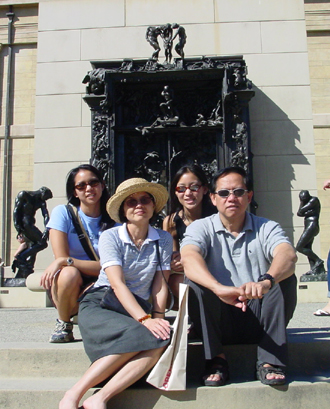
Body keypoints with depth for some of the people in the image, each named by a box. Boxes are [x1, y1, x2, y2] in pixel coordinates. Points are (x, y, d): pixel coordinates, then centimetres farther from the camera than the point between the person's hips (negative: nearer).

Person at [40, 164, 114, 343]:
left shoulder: (113, 220, -4)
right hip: (65, 285, 0)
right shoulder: (62, 213, -5)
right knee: (69, 273, -35)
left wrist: (65, 261, -25)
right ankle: (63, 324, -3)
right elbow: (61, 258, -11)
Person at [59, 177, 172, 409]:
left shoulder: (164, 240, 8)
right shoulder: (111, 236, -2)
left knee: (162, 340, -30)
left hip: (139, 308, 3)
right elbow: (117, 284, -14)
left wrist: (158, 317, -15)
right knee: (138, 336, -34)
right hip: (100, 304, -3)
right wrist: (144, 319, -26)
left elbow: (160, 283, 3)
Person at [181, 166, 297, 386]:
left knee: (285, 279, -22)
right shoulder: (201, 228, -1)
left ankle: (270, 360, -15)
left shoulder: (266, 228, 0)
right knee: (195, 281, -25)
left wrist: (266, 281, -46)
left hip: (259, 320, 1)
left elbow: (288, 255, -22)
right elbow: (189, 258, -25)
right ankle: (216, 358, -13)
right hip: (220, 322, 0)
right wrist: (219, 288, -46)